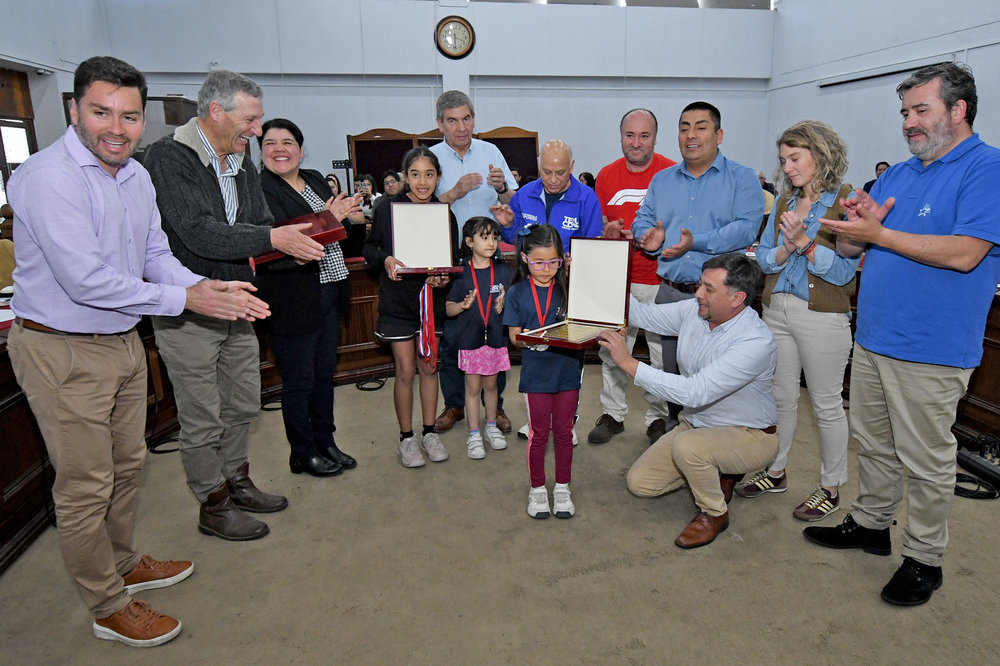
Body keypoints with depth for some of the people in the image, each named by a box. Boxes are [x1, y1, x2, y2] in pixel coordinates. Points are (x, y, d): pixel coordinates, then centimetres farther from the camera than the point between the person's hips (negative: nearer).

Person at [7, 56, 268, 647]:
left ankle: (123, 565, 43)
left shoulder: (136, 175, 6)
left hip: (123, 342, 8)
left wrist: (208, 286, -12)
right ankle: (110, 609, 22)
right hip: (64, 352, -8)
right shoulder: (48, 177, -21)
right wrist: (186, 299, -23)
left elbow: (157, 256, 7)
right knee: (86, 486, 5)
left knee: (127, 465, 21)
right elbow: (86, 281, -27)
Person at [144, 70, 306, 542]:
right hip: (187, 310, -8)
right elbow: (198, 233, -26)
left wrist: (300, 235, -11)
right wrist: (273, 239, -29)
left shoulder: (240, 162, 10)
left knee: (243, 403, 18)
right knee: (202, 418, 4)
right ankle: (213, 506, 21)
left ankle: (237, 482, 36)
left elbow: (261, 223, 9)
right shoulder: (169, 157, -16)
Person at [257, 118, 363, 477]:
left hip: (330, 292, 8)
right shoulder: (259, 189, -11)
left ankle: (326, 443, 31)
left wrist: (345, 212, -3)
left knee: (324, 373, 17)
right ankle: (303, 454, 21)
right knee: (299, 381, 5)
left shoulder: (315, 179, 12)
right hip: (294, 298, -7)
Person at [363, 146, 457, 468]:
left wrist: (442, 277, -14)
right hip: (397, 300, -2)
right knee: (405, 370, 1)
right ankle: (406, 438, 18)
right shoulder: (388, 207, -6)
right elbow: (369, 247, 0)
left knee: (429, 366, 11)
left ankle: (429, 433, 26)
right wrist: (385, 259, -20)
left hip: (432, 299, 2)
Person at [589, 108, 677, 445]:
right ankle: (612, 414, 22)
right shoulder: (607, 176, 8)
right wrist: (608, 232, -8)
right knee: (611, 350, 7)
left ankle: (659, 417, 22)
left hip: (660, 280, -3)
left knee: (663, 352, 5)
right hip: (616, 278, 3)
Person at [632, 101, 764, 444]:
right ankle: (675, 424, 32)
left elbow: (747, 227, -12)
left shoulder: (742, 178, 2)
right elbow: (642, 220, 13)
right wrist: (649, 236, -11)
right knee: (672, 369, 14)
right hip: (671, 292, 4)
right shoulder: (662, 180, 16)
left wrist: (697, 242, -22)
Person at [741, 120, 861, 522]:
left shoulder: (848, 202, -7)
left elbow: (844, 271, -12)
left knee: (826, 405, 7)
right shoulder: (784, 202, 10)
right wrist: (786, 249, -15)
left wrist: (803, 242, -21)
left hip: (823, 316, -5)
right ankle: (775, 472, 31)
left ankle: (831, 488, 23)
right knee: (780, 397, 15)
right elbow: (764, 258, 5)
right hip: (777, 309, 6)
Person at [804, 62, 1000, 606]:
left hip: (930, 349, -7)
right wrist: (857, 221, -9)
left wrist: (877, 233, -19)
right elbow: (848, 245, 14)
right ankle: (870, 524, 35)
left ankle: (923, 558, 21)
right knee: (873, 443, 18)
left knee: (925, 460, 5)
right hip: (873, 337, 7)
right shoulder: (896, 174, 14)